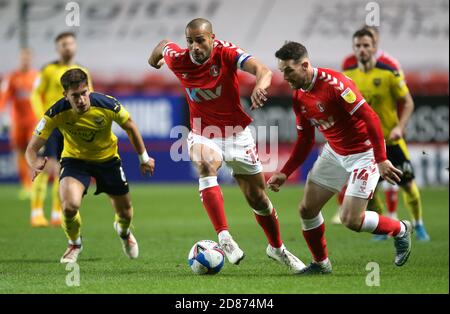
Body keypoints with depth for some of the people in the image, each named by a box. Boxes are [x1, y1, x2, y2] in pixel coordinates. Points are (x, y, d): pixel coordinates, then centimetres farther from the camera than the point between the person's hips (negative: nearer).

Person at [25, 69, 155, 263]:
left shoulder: (107, 105, -28)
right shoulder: (56, 113, -29)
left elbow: (130, 127, -7)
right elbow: (32, 147, -26)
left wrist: (144, 158, 3)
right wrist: (34, 163, -50)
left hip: (107, 158, 2)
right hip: (75, 159, -1)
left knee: (125, 212, 11)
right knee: (69, 205, -28)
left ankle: (123, 231, 54)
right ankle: (74, 244, 7)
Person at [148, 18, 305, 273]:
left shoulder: (226, 53, -22)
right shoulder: (178, 60, -14)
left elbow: (262, 69, -39)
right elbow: (164, 45, 10)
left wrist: (261, 82, -62)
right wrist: (153, 60, 30)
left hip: (237, 133, 0)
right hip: (203, 134, 1)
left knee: (258, 197, 8)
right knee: (206, 165, -35)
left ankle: (277, 248, 34)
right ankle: (224, 238, -39)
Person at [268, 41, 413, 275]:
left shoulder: (334, 83, -26)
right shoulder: (299, 97, 0)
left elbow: (370, 118, -26)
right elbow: (305, 140, 11)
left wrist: (381, 160, -28)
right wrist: (284, 173, 4)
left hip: (363, 154, -8)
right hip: (334, 153, 8)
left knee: (351, 220, -11)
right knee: (307, 210, 3)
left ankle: (400, 230, 15)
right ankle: (320, 264, 24)